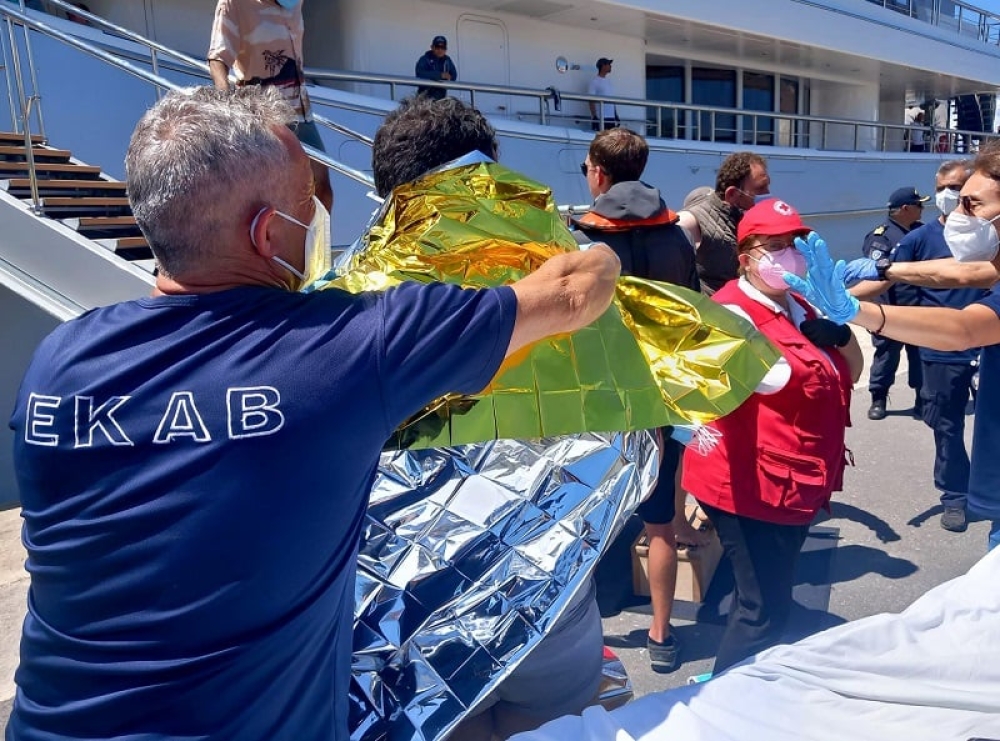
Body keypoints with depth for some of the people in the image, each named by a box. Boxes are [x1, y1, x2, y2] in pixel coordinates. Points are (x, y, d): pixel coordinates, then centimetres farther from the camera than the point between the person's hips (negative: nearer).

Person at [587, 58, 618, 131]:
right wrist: (595, 117, -18)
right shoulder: (594, 81, -5)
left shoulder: (608, 81, 17)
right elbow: (591, 101, -11)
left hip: (611, 118, 8)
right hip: (600, 118, -8)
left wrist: (616, 116, 16)